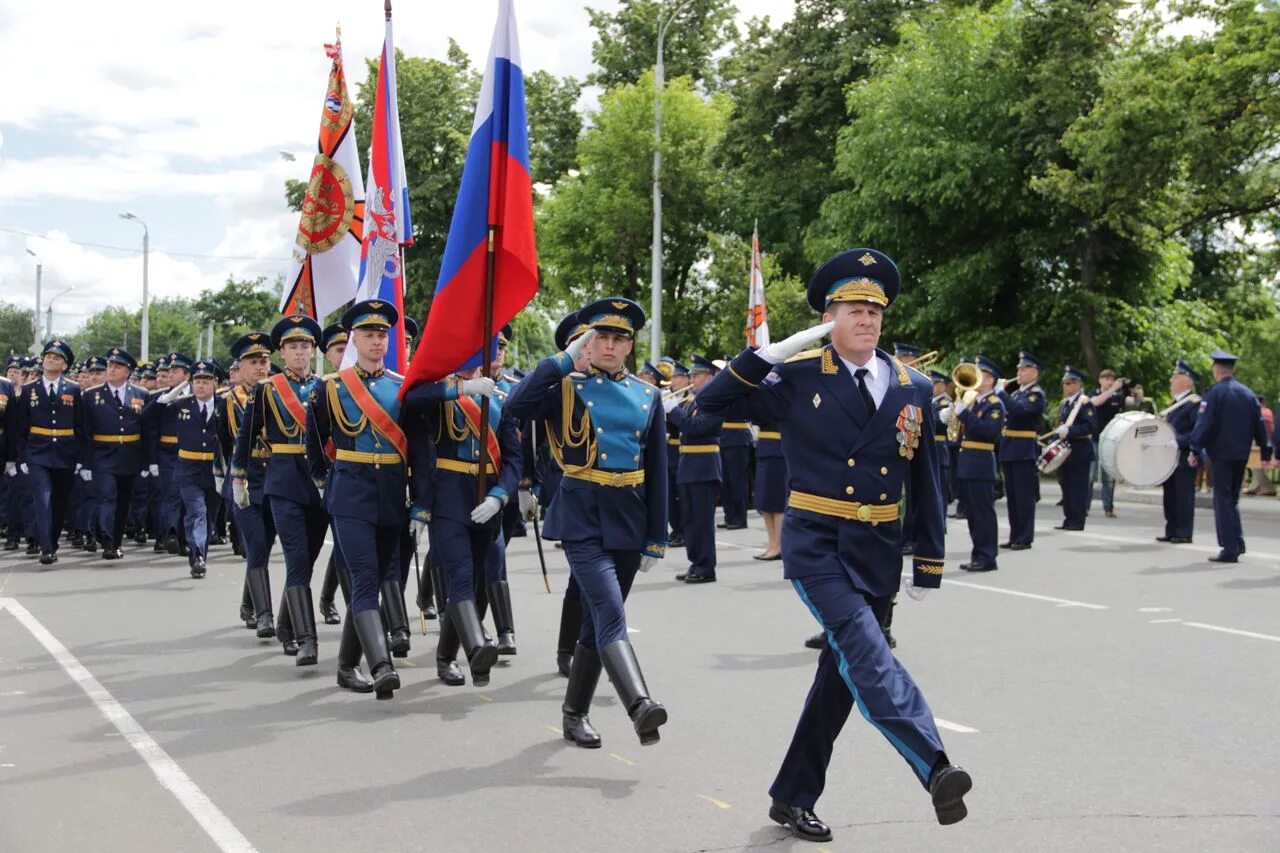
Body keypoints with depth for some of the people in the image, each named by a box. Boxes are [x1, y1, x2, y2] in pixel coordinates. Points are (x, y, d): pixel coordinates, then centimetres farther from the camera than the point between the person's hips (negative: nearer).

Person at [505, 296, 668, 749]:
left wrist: (656, 538, 7)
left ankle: (575, 713, 25)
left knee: (599, 618, 12)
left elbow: (657, 471, 10)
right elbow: (517, 405, -21)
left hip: (629, 520, 5)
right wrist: (565, 359, -17)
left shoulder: (648, 395, 9)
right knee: (611, 614, -20)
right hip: (582, 517, -4)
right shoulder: (566, 386, 0)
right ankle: (639, 706, -33)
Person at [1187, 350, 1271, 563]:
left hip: (1221, 454, -6)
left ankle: (1229, 549, -4)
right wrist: (1266, 452, 14)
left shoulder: (1214, 394, -10)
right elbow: (1259, 425, 11)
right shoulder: (1248, 394, 9)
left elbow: (1203, 424, -16)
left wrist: (1195, 451, -13)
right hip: (1242, 455, 6)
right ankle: (1237, 543, 18)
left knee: (1223, 500, -2)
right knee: (1233, 499, 19)